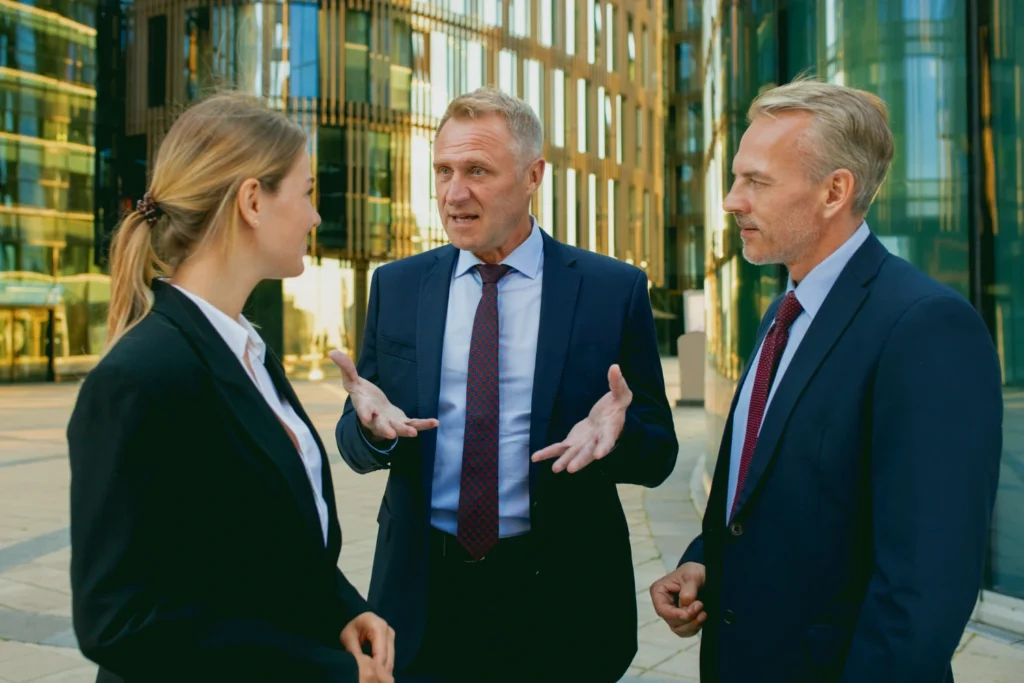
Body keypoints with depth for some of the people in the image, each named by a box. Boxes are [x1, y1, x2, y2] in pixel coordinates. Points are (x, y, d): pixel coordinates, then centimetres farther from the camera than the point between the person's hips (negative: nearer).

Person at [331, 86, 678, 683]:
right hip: (422, 595, 2)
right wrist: (371, 426, -17)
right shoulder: (396, 287, 3)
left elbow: (659, 454, -1)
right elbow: (355, 446, 6)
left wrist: (616, 433, -23)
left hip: (560, 601, -1)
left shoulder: (615, 290, -5)